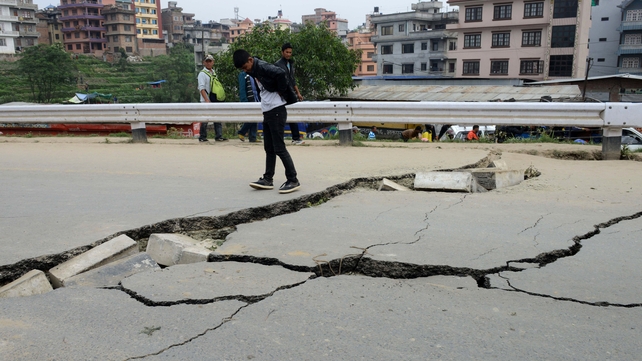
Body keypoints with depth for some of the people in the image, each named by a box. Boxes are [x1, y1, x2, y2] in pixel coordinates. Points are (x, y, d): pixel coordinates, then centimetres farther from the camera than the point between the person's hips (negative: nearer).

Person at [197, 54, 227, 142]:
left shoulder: (213, 73, 17)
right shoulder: (202, 73, -5)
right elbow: (201, 88, -13)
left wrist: (220, 97, 16)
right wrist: (207, 100, -22)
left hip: (215, 100, 6)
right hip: (206, 101, -6)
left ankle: (219, 136, 5)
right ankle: (202, 137, 9)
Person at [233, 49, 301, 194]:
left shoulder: (263, 67, -16)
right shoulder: (254, 69, 13)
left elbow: (281, 73, -32)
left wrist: (281, 92, -19)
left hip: (276, 111, -10)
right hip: (267, 112, 10)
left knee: (279, 148, -8)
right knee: (269, 148, 11)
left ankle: (293, 180, -1)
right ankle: (268, 179, 17)